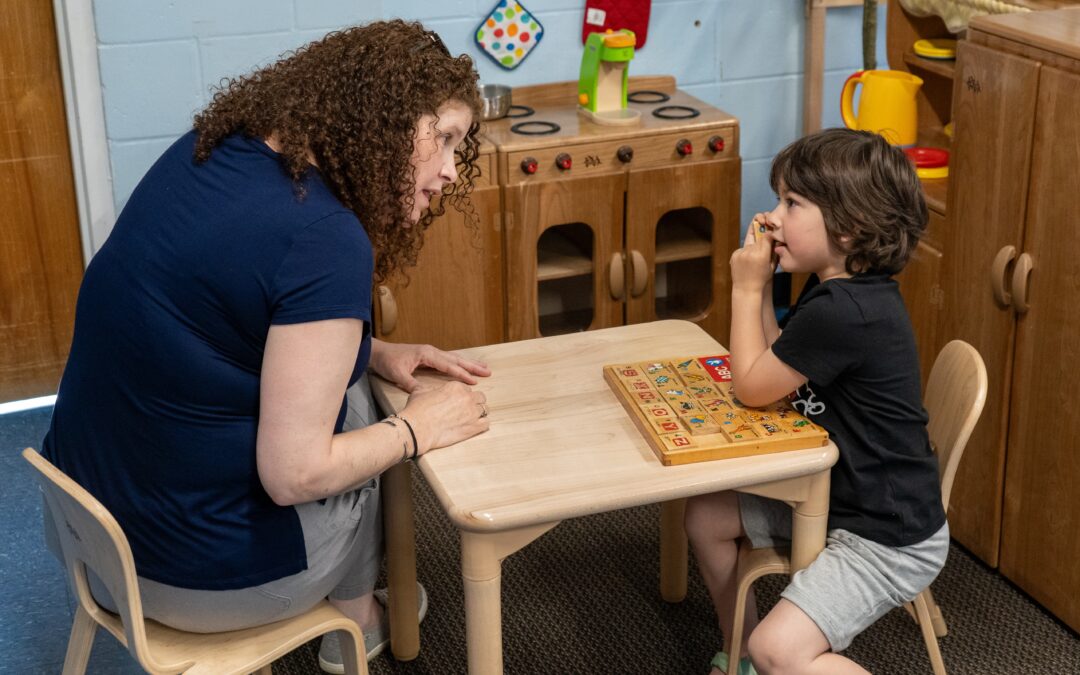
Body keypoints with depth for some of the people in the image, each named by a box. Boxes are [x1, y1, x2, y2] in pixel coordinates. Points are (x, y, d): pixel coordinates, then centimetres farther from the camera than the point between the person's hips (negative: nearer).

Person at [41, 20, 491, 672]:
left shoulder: (211, 148, -1)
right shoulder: (325, 240, -25)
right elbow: (294, 473, -23)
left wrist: (372, 352, 7)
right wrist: (417, 430, -7)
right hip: (200, 575, -7)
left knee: (335, 373, 21)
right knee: (360, 413, 16)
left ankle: (350, 595, 36)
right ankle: (356, 619, 38)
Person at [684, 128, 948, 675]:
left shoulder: (843, 312, -29)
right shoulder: (840, 290, 2)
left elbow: (752, 387, -18)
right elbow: (775, 368, 9)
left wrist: (747, 289, -9)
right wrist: (760, 286, 0)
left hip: (890, 537, -10)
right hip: (833, 496, 10)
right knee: (706, 516, 15)